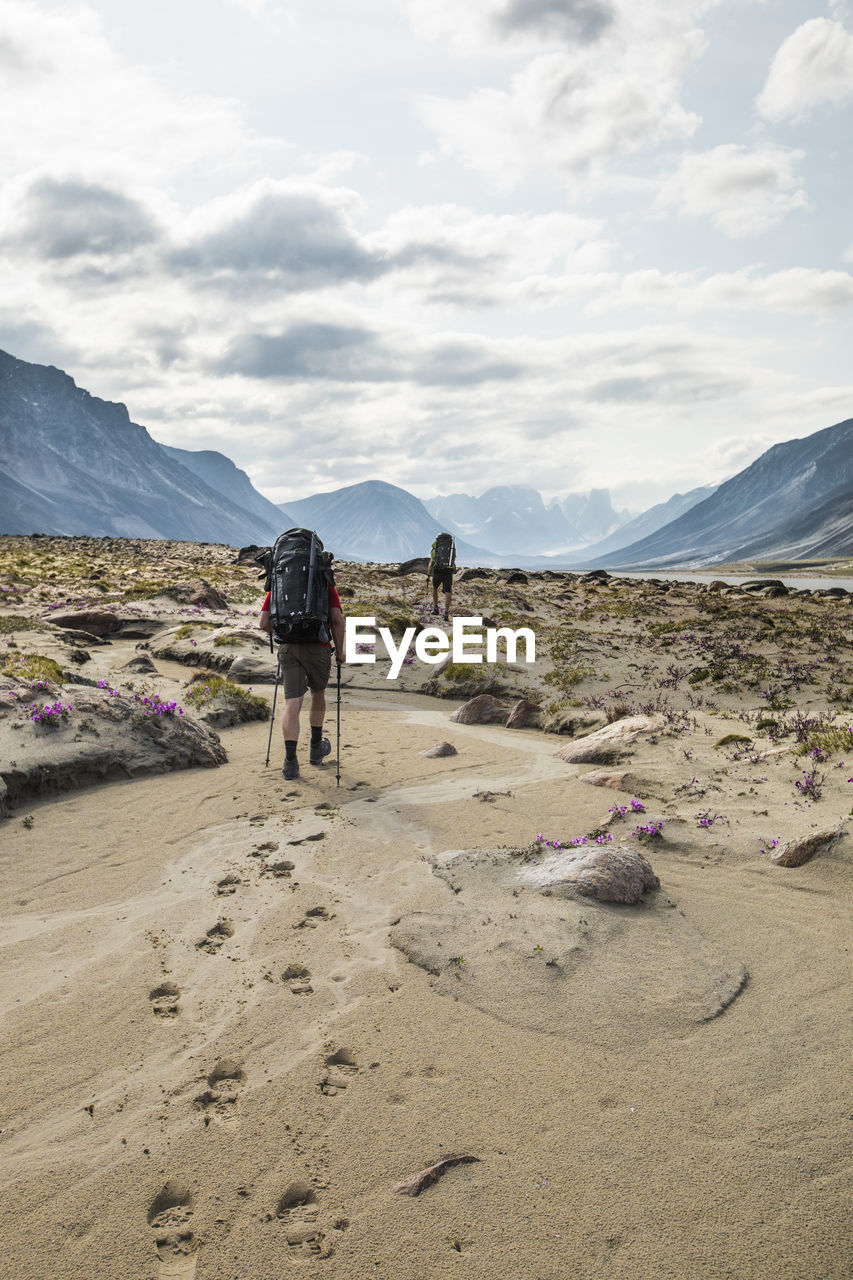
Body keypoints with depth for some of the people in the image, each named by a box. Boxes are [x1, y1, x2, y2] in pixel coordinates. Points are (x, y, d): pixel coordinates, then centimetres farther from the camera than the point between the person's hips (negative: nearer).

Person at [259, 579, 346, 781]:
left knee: (292, 705, -2)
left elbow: (264, 623, 7)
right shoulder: (326, 583, 6)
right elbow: (337, 620, -7)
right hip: (318, 648, -1)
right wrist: (339, 651, 5)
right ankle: (316, 748, 33)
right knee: (318, 693, 22)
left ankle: (290, 761, -12)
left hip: (288, 649, 1)